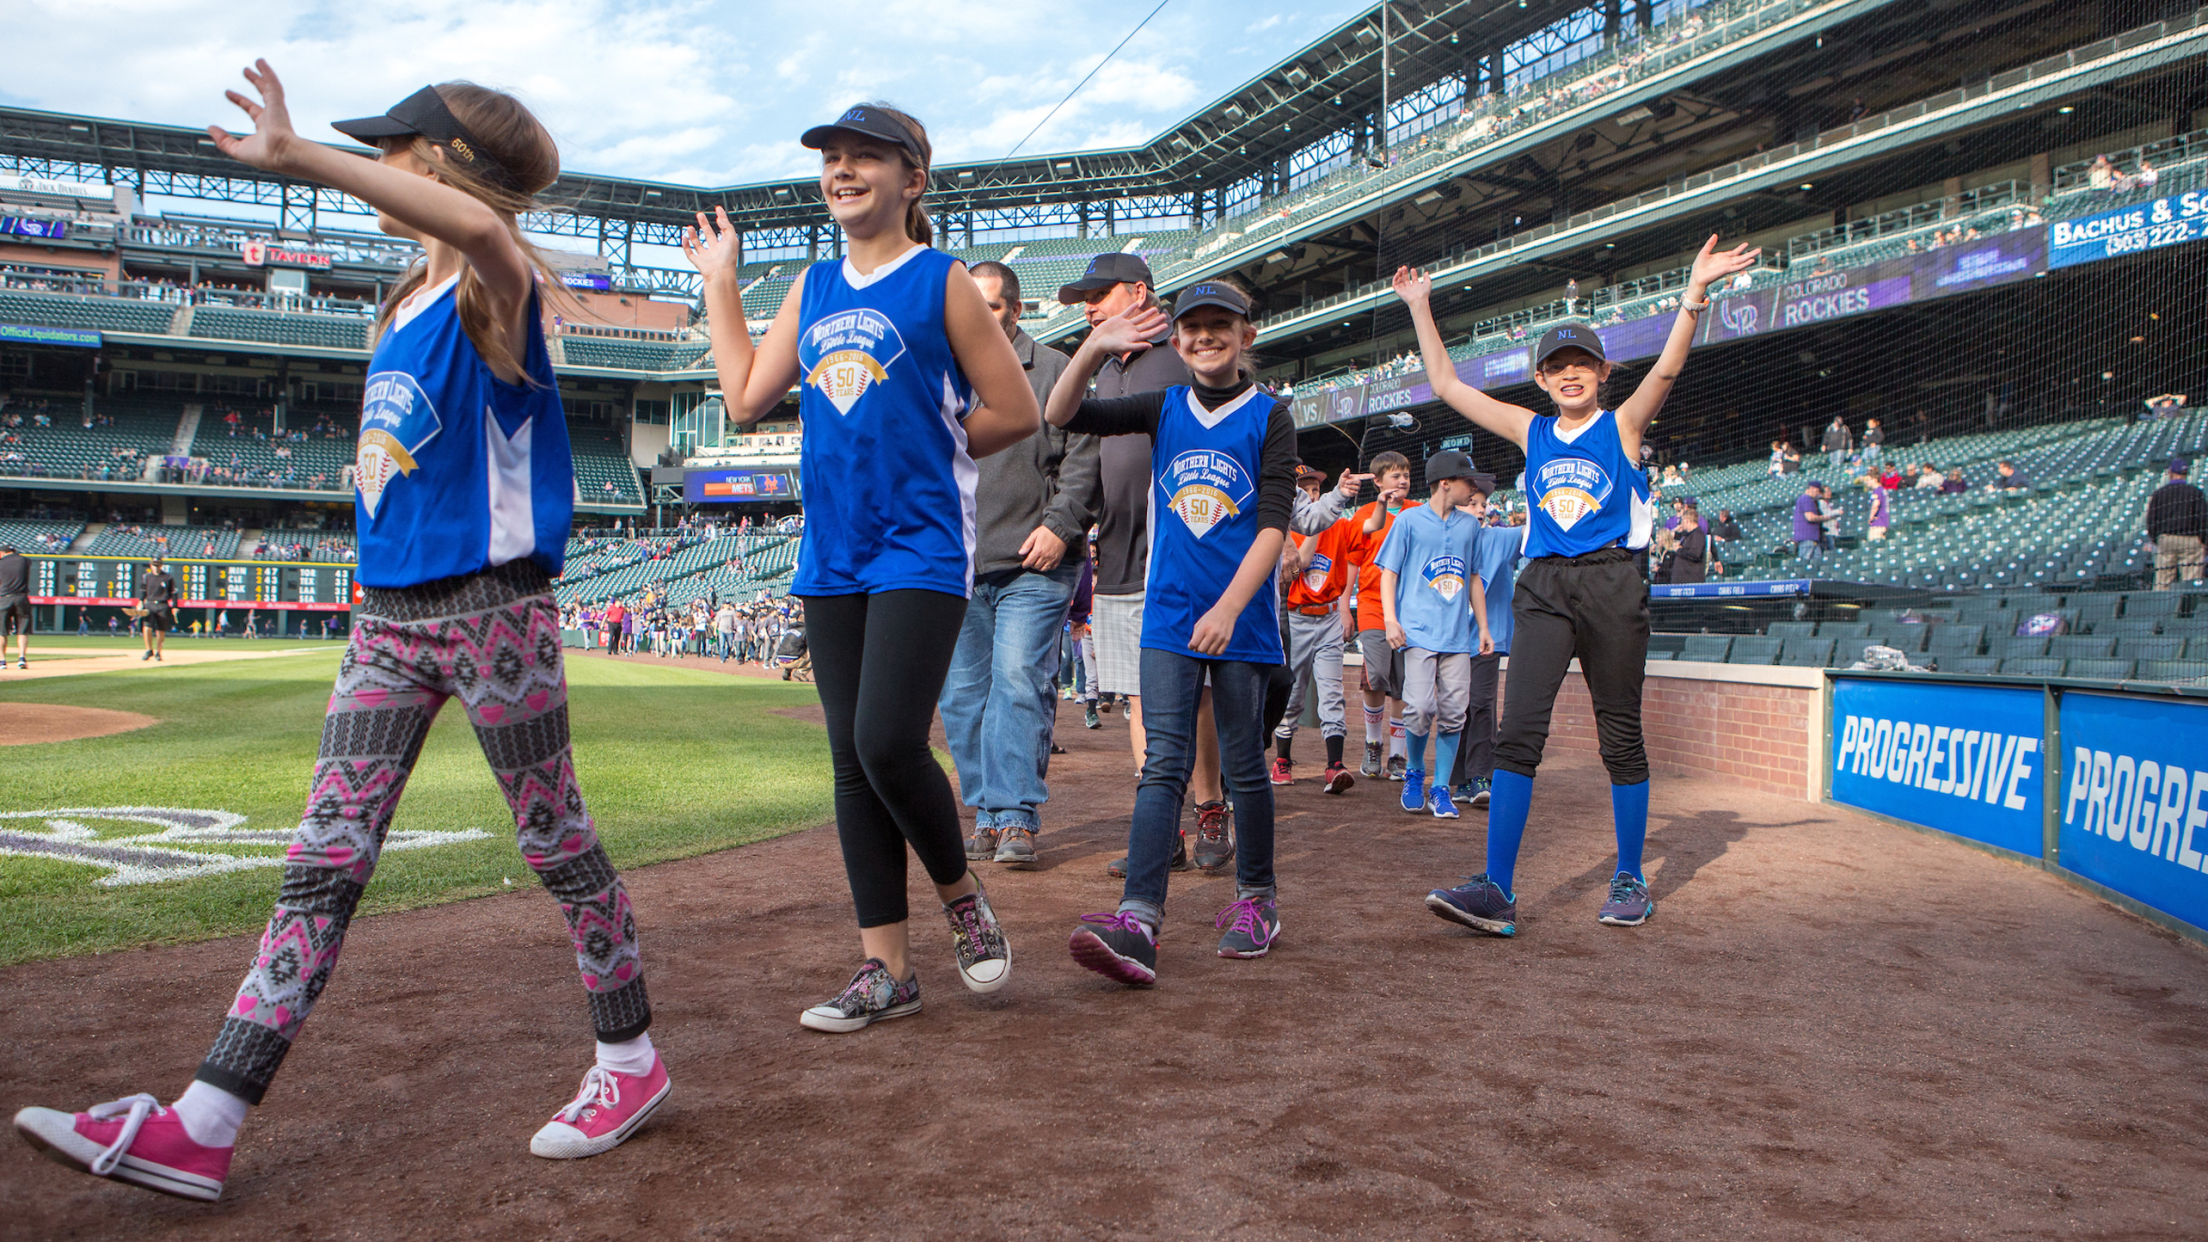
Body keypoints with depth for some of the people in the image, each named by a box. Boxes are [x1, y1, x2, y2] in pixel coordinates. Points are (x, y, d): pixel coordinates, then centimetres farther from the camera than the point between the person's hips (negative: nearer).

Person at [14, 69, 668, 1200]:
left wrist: (301, 158, -35)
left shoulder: (494, 289, -10)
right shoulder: (406, 303, 16)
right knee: (324, 860, 4)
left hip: (492, 608, -8)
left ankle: (631, 1063, 20)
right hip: (389, 613, 8)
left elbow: (482, 229, -36)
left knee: (555, 839, 3)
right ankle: (199, 1130, 5)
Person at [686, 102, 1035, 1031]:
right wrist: (720, 281, 18)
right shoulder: (813, 286, 16)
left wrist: (922, 451, 2)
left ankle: (962, 895, 12)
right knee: (852, 762, 5)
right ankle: (887, 969, 14)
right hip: (832, 555, 6)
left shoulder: (942, 280, -1)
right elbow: (746, 399, 12)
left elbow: (1014, 411, -2)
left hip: (921, 551, -6)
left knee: (889, 743, -17)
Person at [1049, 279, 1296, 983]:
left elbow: (1274, 525, -8)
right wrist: (1094, 348, -15)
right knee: (1164, 764, -6)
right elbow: (1063, 417, 1)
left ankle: (1256, 899, 25)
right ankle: (1138, 923, -15)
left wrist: (1229, 607, -19)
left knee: (1242, 765, 8)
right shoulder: (1163, 410, 10)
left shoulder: (1269, 416, 0)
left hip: (1242, 623, -2)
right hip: (1170, 616, 2)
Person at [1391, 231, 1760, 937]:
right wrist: (1420, 309, 14)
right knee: (1518, 731, -10)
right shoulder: (1531, 431, 15)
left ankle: (1630, 882, 18)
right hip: (1543, 589, 2)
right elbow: (1447, 386, 16)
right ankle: (1496, 892, -14)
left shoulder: (1622, 426, 8)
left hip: (1611, 586, -2)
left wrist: (1694, 294, -23)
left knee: (1620, 739, 4)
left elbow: (1667, 370, -10)